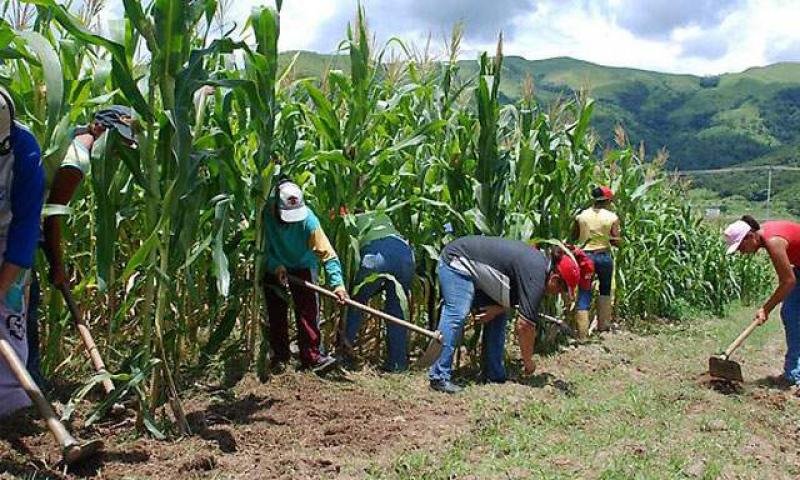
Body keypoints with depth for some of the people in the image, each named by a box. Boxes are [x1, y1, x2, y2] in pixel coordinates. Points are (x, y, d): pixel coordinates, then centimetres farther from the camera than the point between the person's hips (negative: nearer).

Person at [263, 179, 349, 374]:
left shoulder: (308, 220, -30)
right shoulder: (265, 213, -28)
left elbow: (328, 254, -31)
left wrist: (337, 283, -39)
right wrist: (276, 265, -25)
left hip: (303, 267, -1)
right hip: (274, 268, 2)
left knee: (308, 312, -10)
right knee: (276, 314, 6)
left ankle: (312, 356, -6)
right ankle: (279, 356, 19)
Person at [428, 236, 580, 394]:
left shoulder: (541, 262, 3)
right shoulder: (536, 276, -26)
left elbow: (513, 297, 8)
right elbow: (525, 325, -24)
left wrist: (496, 309, -12)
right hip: (457, 261, -10)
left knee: (497, 318, 6)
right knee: (456, 315, -22)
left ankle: (495, 375, 9)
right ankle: (439, 377, -20)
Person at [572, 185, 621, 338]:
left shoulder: (581, 216, -1)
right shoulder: (612, 217, -6)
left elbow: (574, 237, 6)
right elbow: (617, 242, -8)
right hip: (603, 256, -1)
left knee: (584, 293, 3)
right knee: (605, 290, 23)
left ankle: (582, 332, -1)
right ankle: (603, 325, 28)